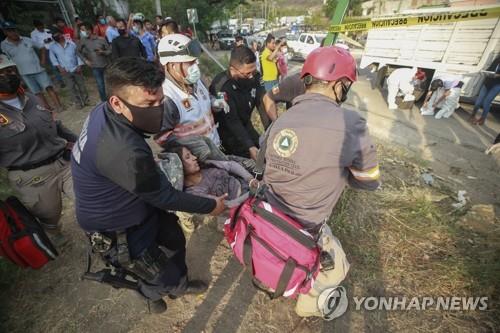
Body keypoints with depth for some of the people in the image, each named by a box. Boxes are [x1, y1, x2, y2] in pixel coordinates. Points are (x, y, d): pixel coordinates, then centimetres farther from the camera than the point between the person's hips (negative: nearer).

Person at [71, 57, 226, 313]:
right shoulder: (123, 151, -41)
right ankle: (151, 293, 53)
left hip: (136, 202, 8)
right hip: (117, 228, -7)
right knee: (163, 276, 16)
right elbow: (164, 197, -27)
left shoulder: (104, 111, -13)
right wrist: (210, 206, -14)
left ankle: (179, 285, 51)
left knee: (175, 240, 23)